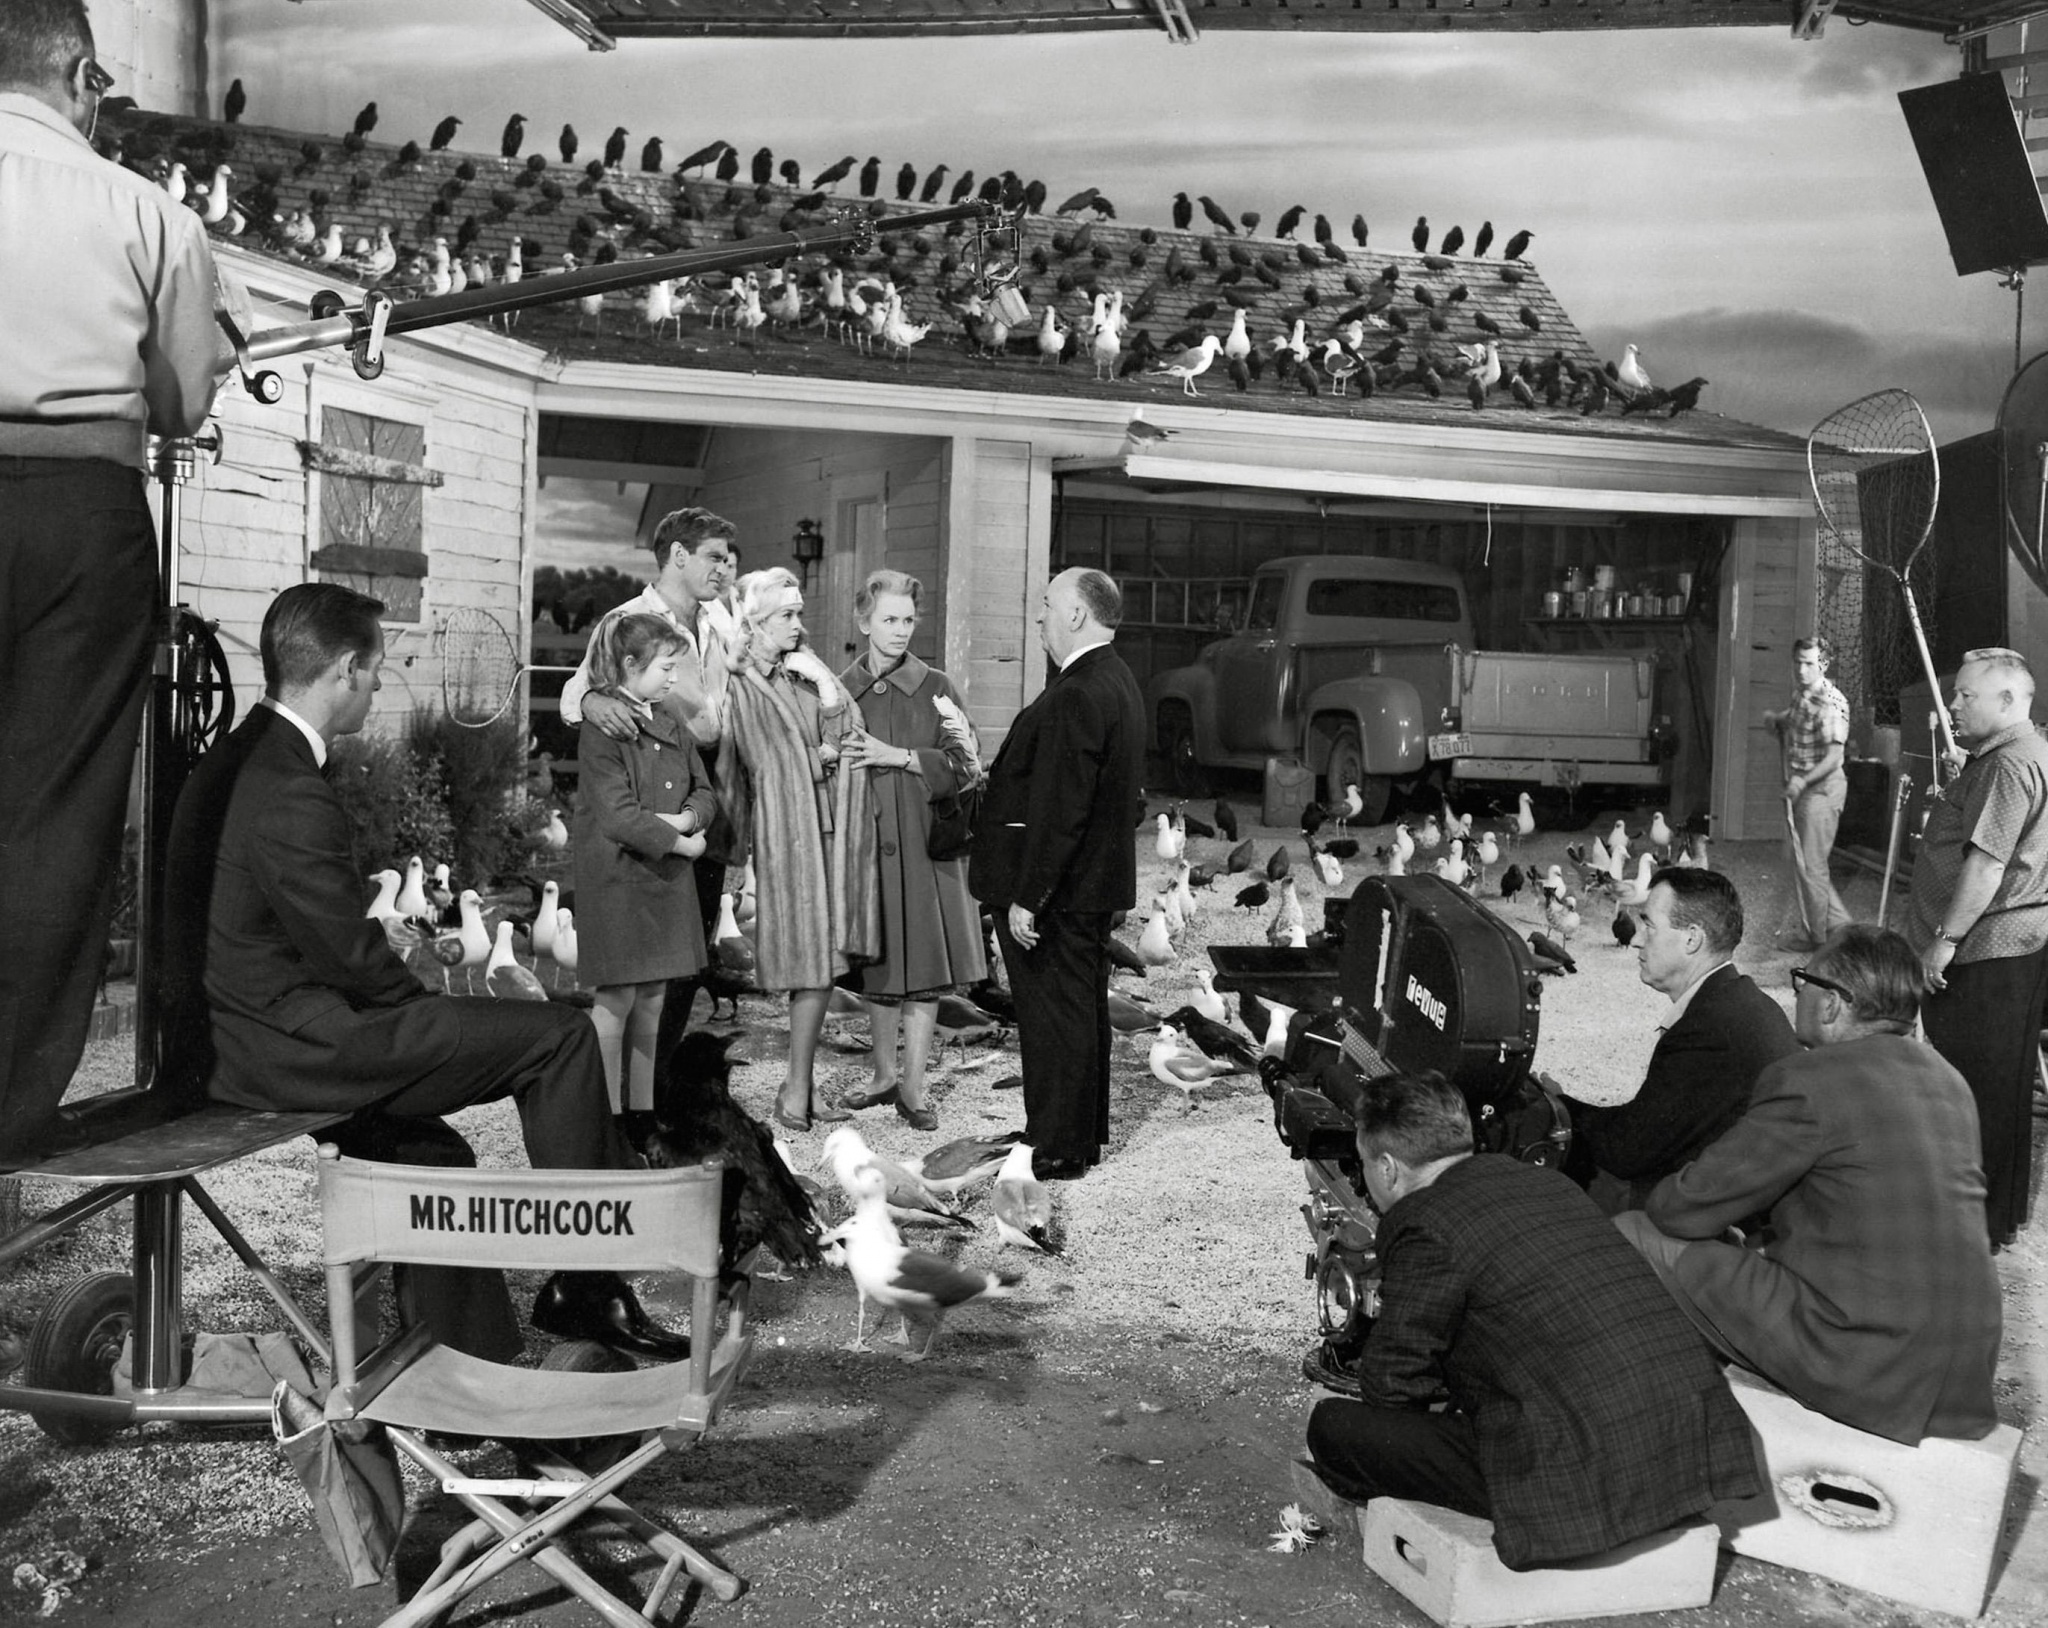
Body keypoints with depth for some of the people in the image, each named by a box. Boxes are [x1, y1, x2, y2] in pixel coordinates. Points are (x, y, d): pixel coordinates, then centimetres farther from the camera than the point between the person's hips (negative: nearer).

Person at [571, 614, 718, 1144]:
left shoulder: (670, 727, 13)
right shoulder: (602, 727, -12)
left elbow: (705, 792, 13)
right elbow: (618, 816, -19)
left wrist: (686, 817, -9)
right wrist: (680, 843, -13)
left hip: (666, 879, 7)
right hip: (617, 877, -7)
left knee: (653, 1000, 11)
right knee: (617, 999, -1)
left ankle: (642, 1108, 20)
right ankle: (610, 1114, 9)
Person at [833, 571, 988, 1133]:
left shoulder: (936, 688, 0)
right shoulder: (840, 691, 5)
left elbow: (964, 769, -6)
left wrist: (896, 756, -14)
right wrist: (836, 761, -12)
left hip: (926, 843, -1)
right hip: (866, 844, 2)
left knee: (924, 965, 0)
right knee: (876, 965, 10)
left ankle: (913, 1085, 9)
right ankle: (884, 1075, 24)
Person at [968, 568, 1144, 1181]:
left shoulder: (1077, 697, -23)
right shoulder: (1118, 682, 11)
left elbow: (1058, 811, -26)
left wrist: (1027, 897, -23)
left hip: (1057, 889, -10)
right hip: (1095, 878, 10)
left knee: (1054, 1015, 0)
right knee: (1082, 1008, 18)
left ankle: (1058, 1148, 10)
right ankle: (1083, 1134, 30)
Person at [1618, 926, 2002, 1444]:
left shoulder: (1808, 1082, -16)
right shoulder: (1948, 1080, 10)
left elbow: (1687, 1209, -9)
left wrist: (1658, 1201, 12)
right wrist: (1764, 1236, 21)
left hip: (1861, 1364, -9)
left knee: (1629, 1236, 0)